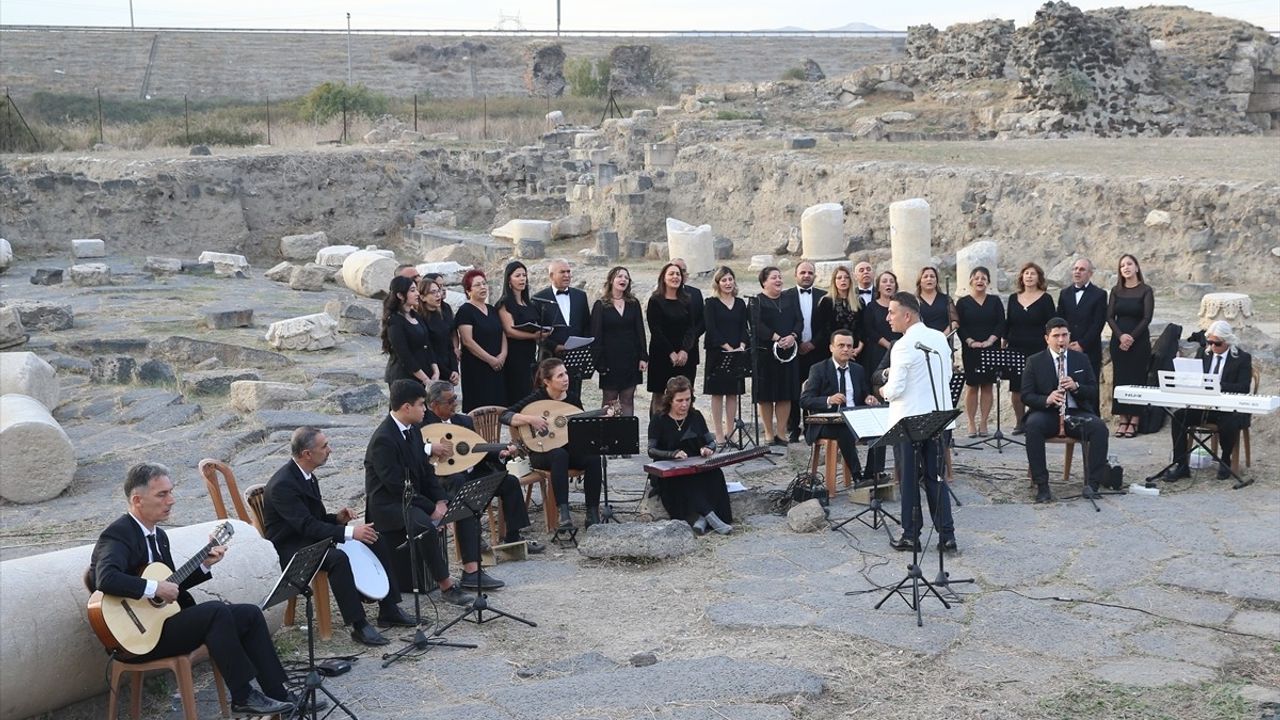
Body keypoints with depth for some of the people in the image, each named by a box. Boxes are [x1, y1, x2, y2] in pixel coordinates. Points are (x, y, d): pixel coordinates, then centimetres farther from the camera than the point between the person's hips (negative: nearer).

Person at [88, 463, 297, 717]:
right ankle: (243, 698, -19)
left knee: (250, 614, 2)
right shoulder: (117, 535, -16)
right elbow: (106, 579, -34)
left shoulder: (158, 535, 14)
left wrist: (204, 564, 7)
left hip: (163, 616, 10)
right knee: (215, 610, -28)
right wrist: (155, 588, -29)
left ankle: (278, 696, 1)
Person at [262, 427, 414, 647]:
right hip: (289, 549, -10)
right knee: (338, 558, -37)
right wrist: (349, 532, -35)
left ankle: (389, 610, 5)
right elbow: (307, 526, -30)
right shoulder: (282, 485, -23)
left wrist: (337, 518, -3)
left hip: (310, 538, 10)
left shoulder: (307, 475, 7)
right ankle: (358, 626, -31)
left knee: (377, 542, 1)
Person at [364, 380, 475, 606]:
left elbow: (425, 470, 9)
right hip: (387, 504, -9)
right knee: (424, 524, -34)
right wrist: (432, 507, -22)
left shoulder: (412, 429, 7)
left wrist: (441, 500, -7)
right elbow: (397, 486, -24)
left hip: (412, 497, 9)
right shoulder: (383, 439, -22)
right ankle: (446, 586, -24)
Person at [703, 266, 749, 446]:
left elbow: (744, 328, 7)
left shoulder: (740, 303, 12)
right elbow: (711, 329, -9)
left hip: (736, 355, 4)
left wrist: (741, 346, -10)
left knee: (733, 393, 5)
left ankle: (730, 433, 10)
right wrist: (727, 347, -16)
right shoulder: (711, 303, -1)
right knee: (717, 393, -2)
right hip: (717, 354, -4)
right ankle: (719, 436, 0)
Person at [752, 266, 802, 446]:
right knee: (765, 394, 0)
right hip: (764, 352, -4)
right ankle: (769, 434, 8)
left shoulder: (789, 300, 13)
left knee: (785, 394, 4)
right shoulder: (757, 301, -2)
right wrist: (776, 338, -23)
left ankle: (781, 433, 10)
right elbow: (757, 325, -14)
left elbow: (798, 320, 4)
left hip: (788, 351, 4)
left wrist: (793, 336, -15)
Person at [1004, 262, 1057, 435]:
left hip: (1038, 350, -3)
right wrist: (1003, 346, 11)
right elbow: (1007, 325, 15)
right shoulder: (1013, 299, 11)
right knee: (1016, 389, 1)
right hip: (1016, 349, 3)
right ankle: (1020, 422, 12)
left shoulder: (1045, 299, 0)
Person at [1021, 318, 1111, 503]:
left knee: (1099, 427, -29)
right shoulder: (1034, 362, 5)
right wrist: (1047, 400, -22)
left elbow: (1093, 392, 7)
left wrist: (1076, 387, -15)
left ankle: (1092, 483, -22)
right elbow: (1026, 395, -1)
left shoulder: (1082, 359, 12)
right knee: (1033, 425, -35)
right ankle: (1041, 485, -30)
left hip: (1076, 413, 2)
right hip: (1047, 413, -2)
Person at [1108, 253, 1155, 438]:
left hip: (1139, 341, -3)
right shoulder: (1116, 291, 8)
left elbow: (1147, 317, -8)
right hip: (1118, 340, 3)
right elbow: (1110, 316, 2)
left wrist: (1132, 337, -14)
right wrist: (1121, 336, -13)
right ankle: (1122, 419, 8)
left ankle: (1134, 421, 1)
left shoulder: (1145, 290, -2)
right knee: (1119, 378, 3)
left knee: (1137, 378, -2)